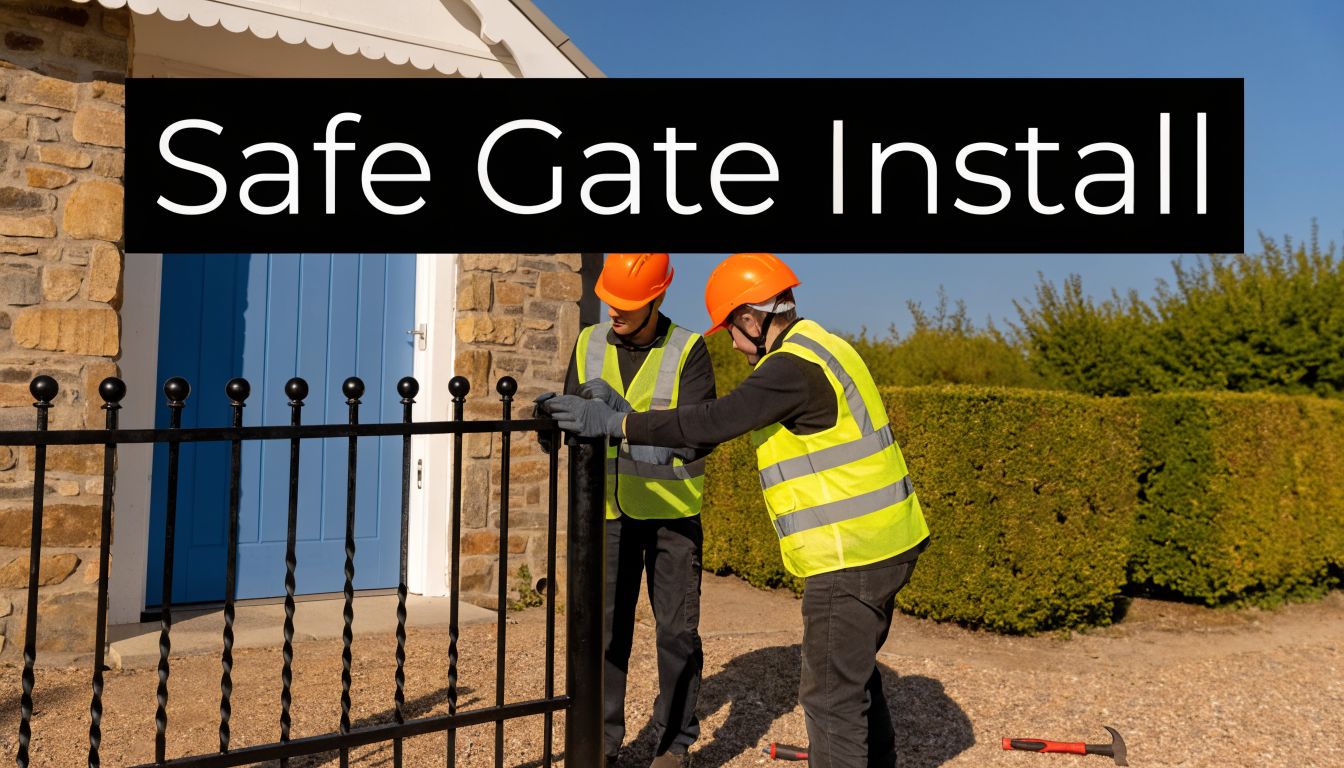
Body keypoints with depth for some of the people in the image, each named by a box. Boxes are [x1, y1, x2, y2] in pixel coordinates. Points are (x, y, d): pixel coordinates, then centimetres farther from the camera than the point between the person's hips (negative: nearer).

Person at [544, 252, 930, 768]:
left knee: (831, 693, 0)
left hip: (851, 555, -10)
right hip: (883, 543, 10)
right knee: (854, 673, 22)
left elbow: (712, 422, -24)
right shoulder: (820, 347, 13)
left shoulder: (793, 367, -19)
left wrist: (616, 423, -20)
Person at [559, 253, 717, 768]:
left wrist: (622, 416, -31)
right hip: (610, 510, 3)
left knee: (677, 630, 5)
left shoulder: (688, 351, -10)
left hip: (672, 512, -2)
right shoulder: (589, 344, 2)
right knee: (605, 627, 5)